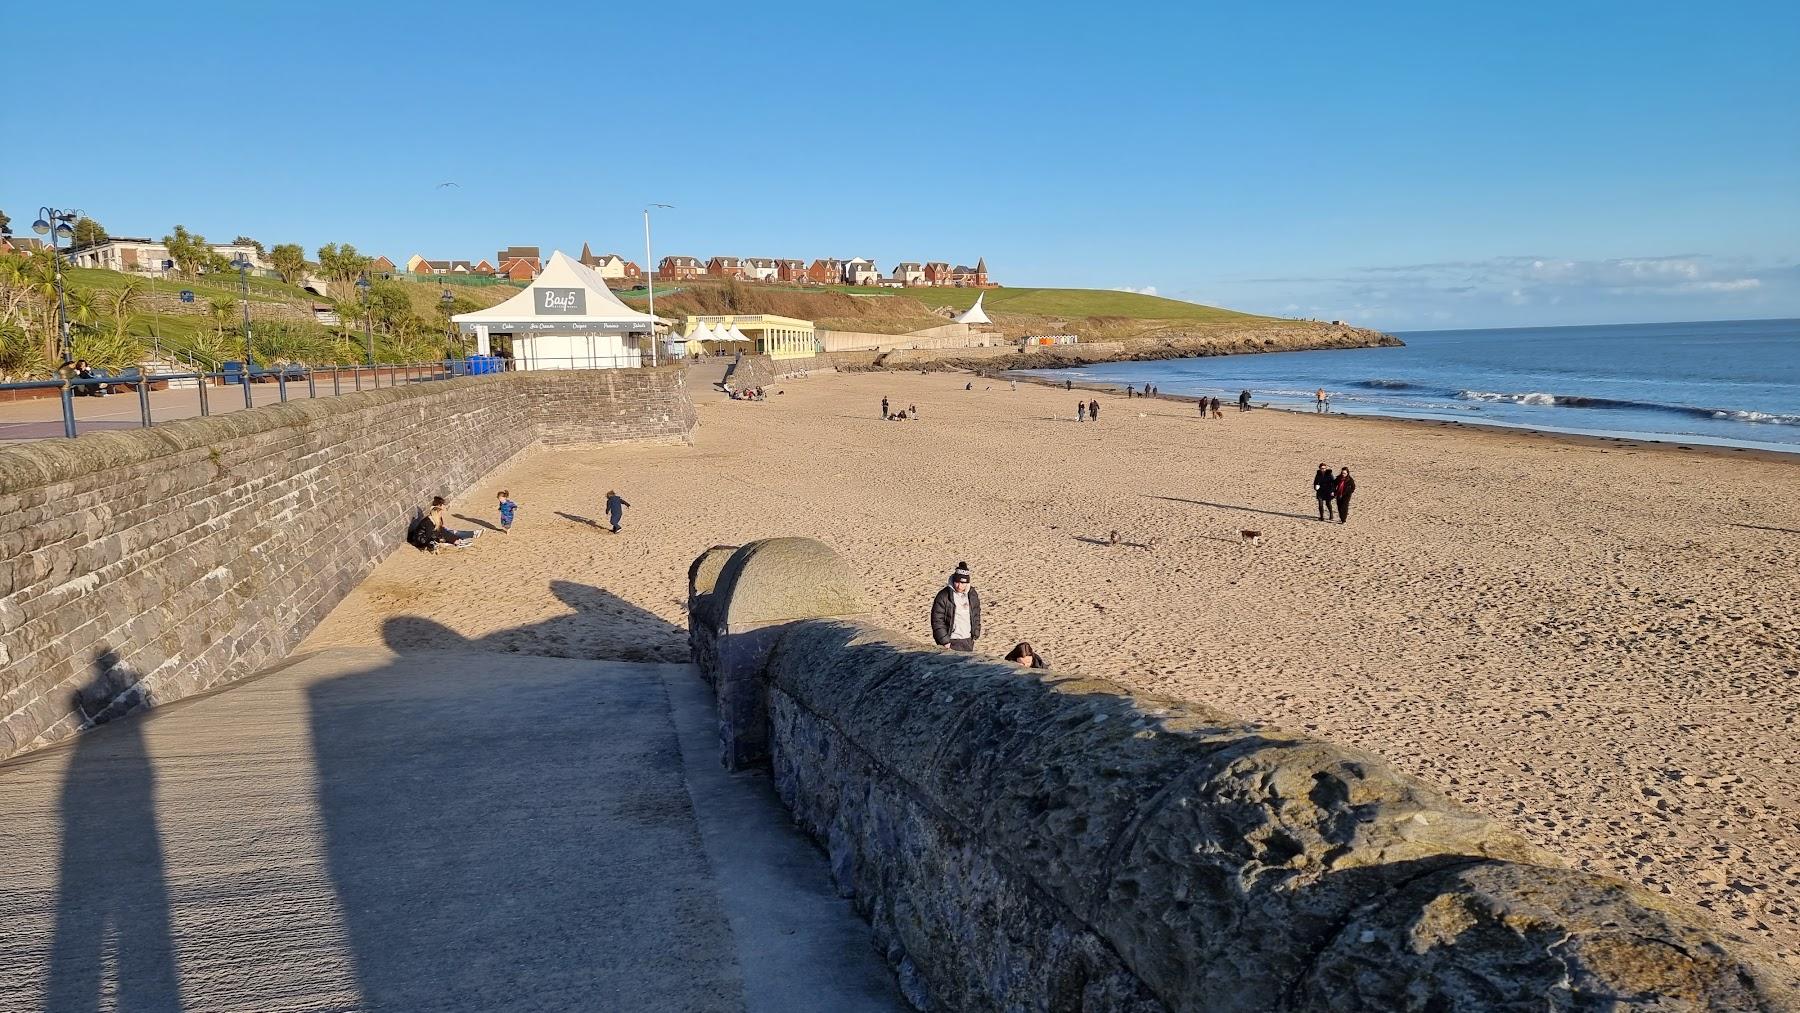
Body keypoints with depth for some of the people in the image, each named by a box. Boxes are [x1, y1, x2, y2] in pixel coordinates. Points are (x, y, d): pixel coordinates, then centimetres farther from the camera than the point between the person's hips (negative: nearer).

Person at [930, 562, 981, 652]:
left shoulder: (972, 594, 4)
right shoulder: (943, 596, -13)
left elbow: (976, 615, 17)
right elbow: (937, 620, -11)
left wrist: (976, 634, 13)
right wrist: (944, 641, -12)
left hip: (968, 641, 5)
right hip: (952, 642, -5)